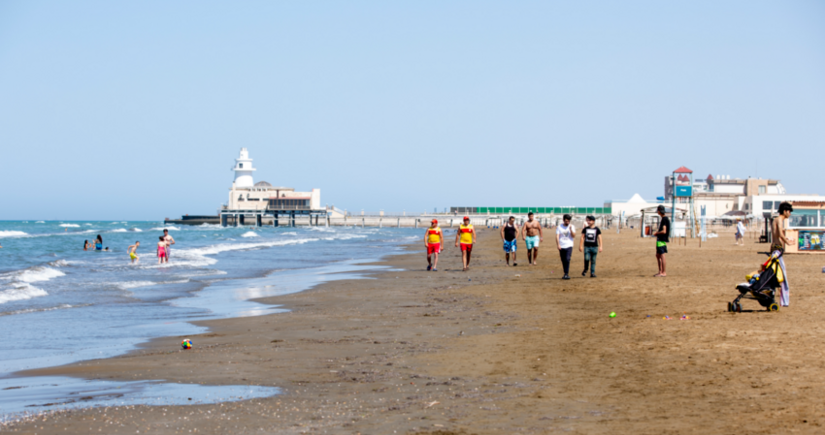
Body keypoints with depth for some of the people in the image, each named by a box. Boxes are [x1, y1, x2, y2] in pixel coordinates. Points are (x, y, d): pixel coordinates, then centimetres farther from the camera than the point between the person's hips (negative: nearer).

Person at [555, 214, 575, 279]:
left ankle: (566, 274, -19)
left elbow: (573, 236, -3)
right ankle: (566, 274, 18)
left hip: (569, 246, -2)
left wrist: (571, 229, -18)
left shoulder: (572, 227, 6)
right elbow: (557, 236, -2)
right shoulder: (559, 227, 5)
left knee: (567, 259, -19)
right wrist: (558, 245, -15)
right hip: (561, 247, 2)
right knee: (563, 261, 6)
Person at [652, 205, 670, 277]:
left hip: (662, 240, -10)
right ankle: (660, 272, 18)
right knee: (658, 256, 14)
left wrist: (656, 233, -7)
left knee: (662, 256, -7)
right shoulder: (664, 218, 15)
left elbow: (664, 231, -22)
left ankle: (664, 272, -4)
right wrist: (657, 232, 14)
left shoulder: (664, 219, -16)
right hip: (660, 239, 10)